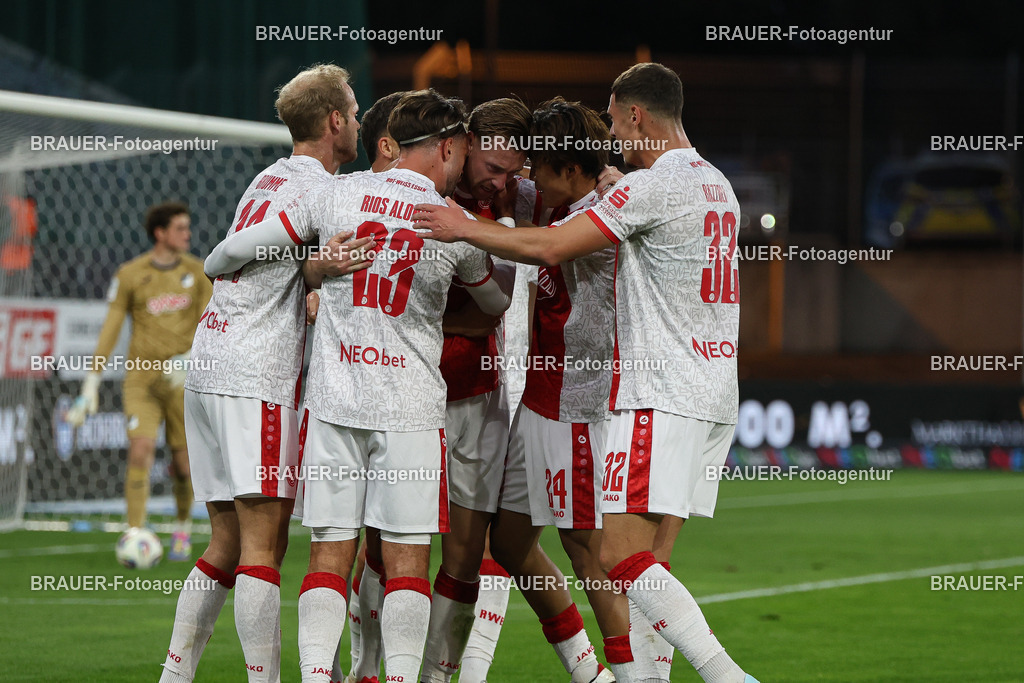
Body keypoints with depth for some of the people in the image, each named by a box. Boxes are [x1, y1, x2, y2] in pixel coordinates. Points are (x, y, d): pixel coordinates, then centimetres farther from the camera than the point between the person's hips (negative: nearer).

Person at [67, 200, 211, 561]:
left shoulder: (197, 272, 4)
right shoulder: (130, 274, -2)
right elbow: (110, 329, 1)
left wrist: (189, 359, -18)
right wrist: (91, 387, -2)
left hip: (181, 381, 2)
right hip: (141, 379, -2)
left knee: (183, 464, 3)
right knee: (141, 449, -18)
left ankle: (183, 528, 30)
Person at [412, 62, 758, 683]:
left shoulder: (653, 186, -12)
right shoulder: (717, 186, 16)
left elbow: (552, 247, -15)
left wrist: (464, 229, -5)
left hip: (662, 399, -9)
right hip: (715, 397, 9)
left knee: (621, 557, -12)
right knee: (649, 563, 8)